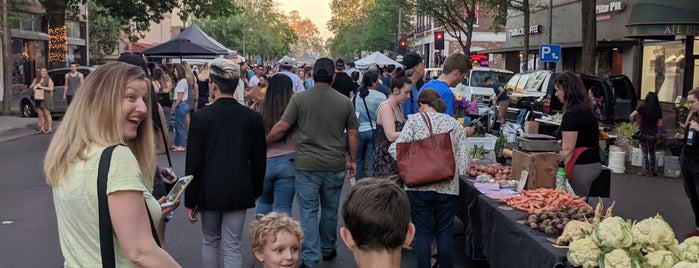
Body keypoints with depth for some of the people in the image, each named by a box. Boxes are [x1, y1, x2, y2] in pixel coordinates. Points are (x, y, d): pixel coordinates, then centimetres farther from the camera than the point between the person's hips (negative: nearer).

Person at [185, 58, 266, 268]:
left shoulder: (201, 117, -11)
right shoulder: (253, 117, -4)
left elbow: (193, 162, -8)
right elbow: (258, 160, 2)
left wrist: (190, 201, 0)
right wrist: (256, 191, 17)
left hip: (209, 190, -1)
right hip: (239, 191, 1)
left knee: (211, 242, 18)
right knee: (232, 247, 6)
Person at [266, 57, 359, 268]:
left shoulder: (300, 98, -6)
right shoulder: (345, 102, 0)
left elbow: (282, 127, -8)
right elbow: (353, 134, 4)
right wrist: (352, 160, 15)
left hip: (307, 165, -2)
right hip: (335, 166, 2)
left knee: (309, 212, 6)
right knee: (330, 210, 18)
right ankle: (328, 249, 35)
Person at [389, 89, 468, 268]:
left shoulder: (414, 120, -2)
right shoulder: (455, 124, 6)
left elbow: (396, 149, -11)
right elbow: (464, 160, 1)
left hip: (420, 185, -2)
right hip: (448, 186, 2)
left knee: (422, 232, 9)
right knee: (444, 232, 14)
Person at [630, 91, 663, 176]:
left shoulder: (642, 106, -8)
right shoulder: (658, 110, -2)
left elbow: (631, 116, -15)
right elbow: (660, 124, 1)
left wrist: (634, 121, 6)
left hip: (643, 133, -2)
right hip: (653, 134, 2)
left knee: (645, 153, 9)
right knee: (652, 153, 18)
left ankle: (646, 171, 8)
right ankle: (653, 171, 21)